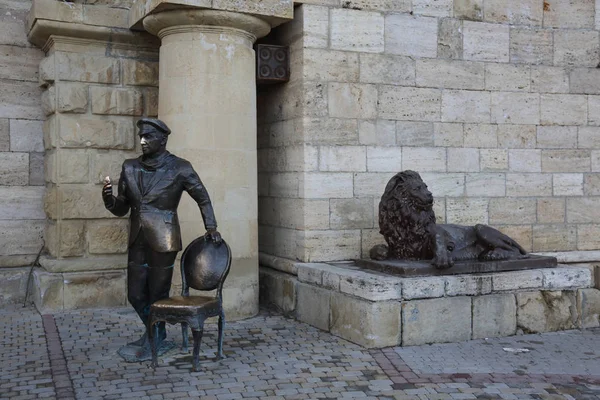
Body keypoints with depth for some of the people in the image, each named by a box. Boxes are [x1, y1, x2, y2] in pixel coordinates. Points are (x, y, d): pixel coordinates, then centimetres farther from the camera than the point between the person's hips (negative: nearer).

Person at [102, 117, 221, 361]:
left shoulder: (179, 168, -7)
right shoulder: (130, 168, 5)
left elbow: (203, 198, 5)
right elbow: (121, 208, 8)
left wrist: (210, 227, -3)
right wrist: (108, 197, -12)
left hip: (163, 241, -5)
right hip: (138, 241, 5)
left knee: (157, 294, 5)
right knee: (136, 295, 12)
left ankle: (153, 343, 26)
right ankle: (157, 337, 34)